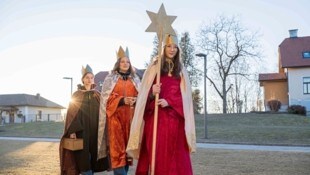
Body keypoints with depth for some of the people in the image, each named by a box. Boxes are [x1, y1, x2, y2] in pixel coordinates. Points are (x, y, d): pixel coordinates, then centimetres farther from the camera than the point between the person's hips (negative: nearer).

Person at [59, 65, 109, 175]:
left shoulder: (98, 95, 10)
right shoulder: (76, 95, 4)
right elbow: (71, 114, -2)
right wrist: (72, 131, -13)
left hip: (95, 131, 2)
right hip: (81, 131, -2)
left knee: (93, 157, 5)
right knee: (83, 157, -6)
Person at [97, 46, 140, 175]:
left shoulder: (135, 79, 16)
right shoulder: (110, 78, 7)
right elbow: (106, 98, -1)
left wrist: (135, 100, -11)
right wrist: (122, 100, -15)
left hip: (130, 116, 3)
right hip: (115, 116, -3)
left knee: (127, 145, 4)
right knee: (117, 147, -9)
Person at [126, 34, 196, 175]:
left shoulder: (181, 70, 13)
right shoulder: (154, 67, 6)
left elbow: (184, 95, 5)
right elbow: (144, 93, 3)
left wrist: (169, 101, -12)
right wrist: (152, 93, -19)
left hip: (175, 118, 2)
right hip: (156, 117, -2)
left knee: (175, 155, 1)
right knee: (156, 153, -4)